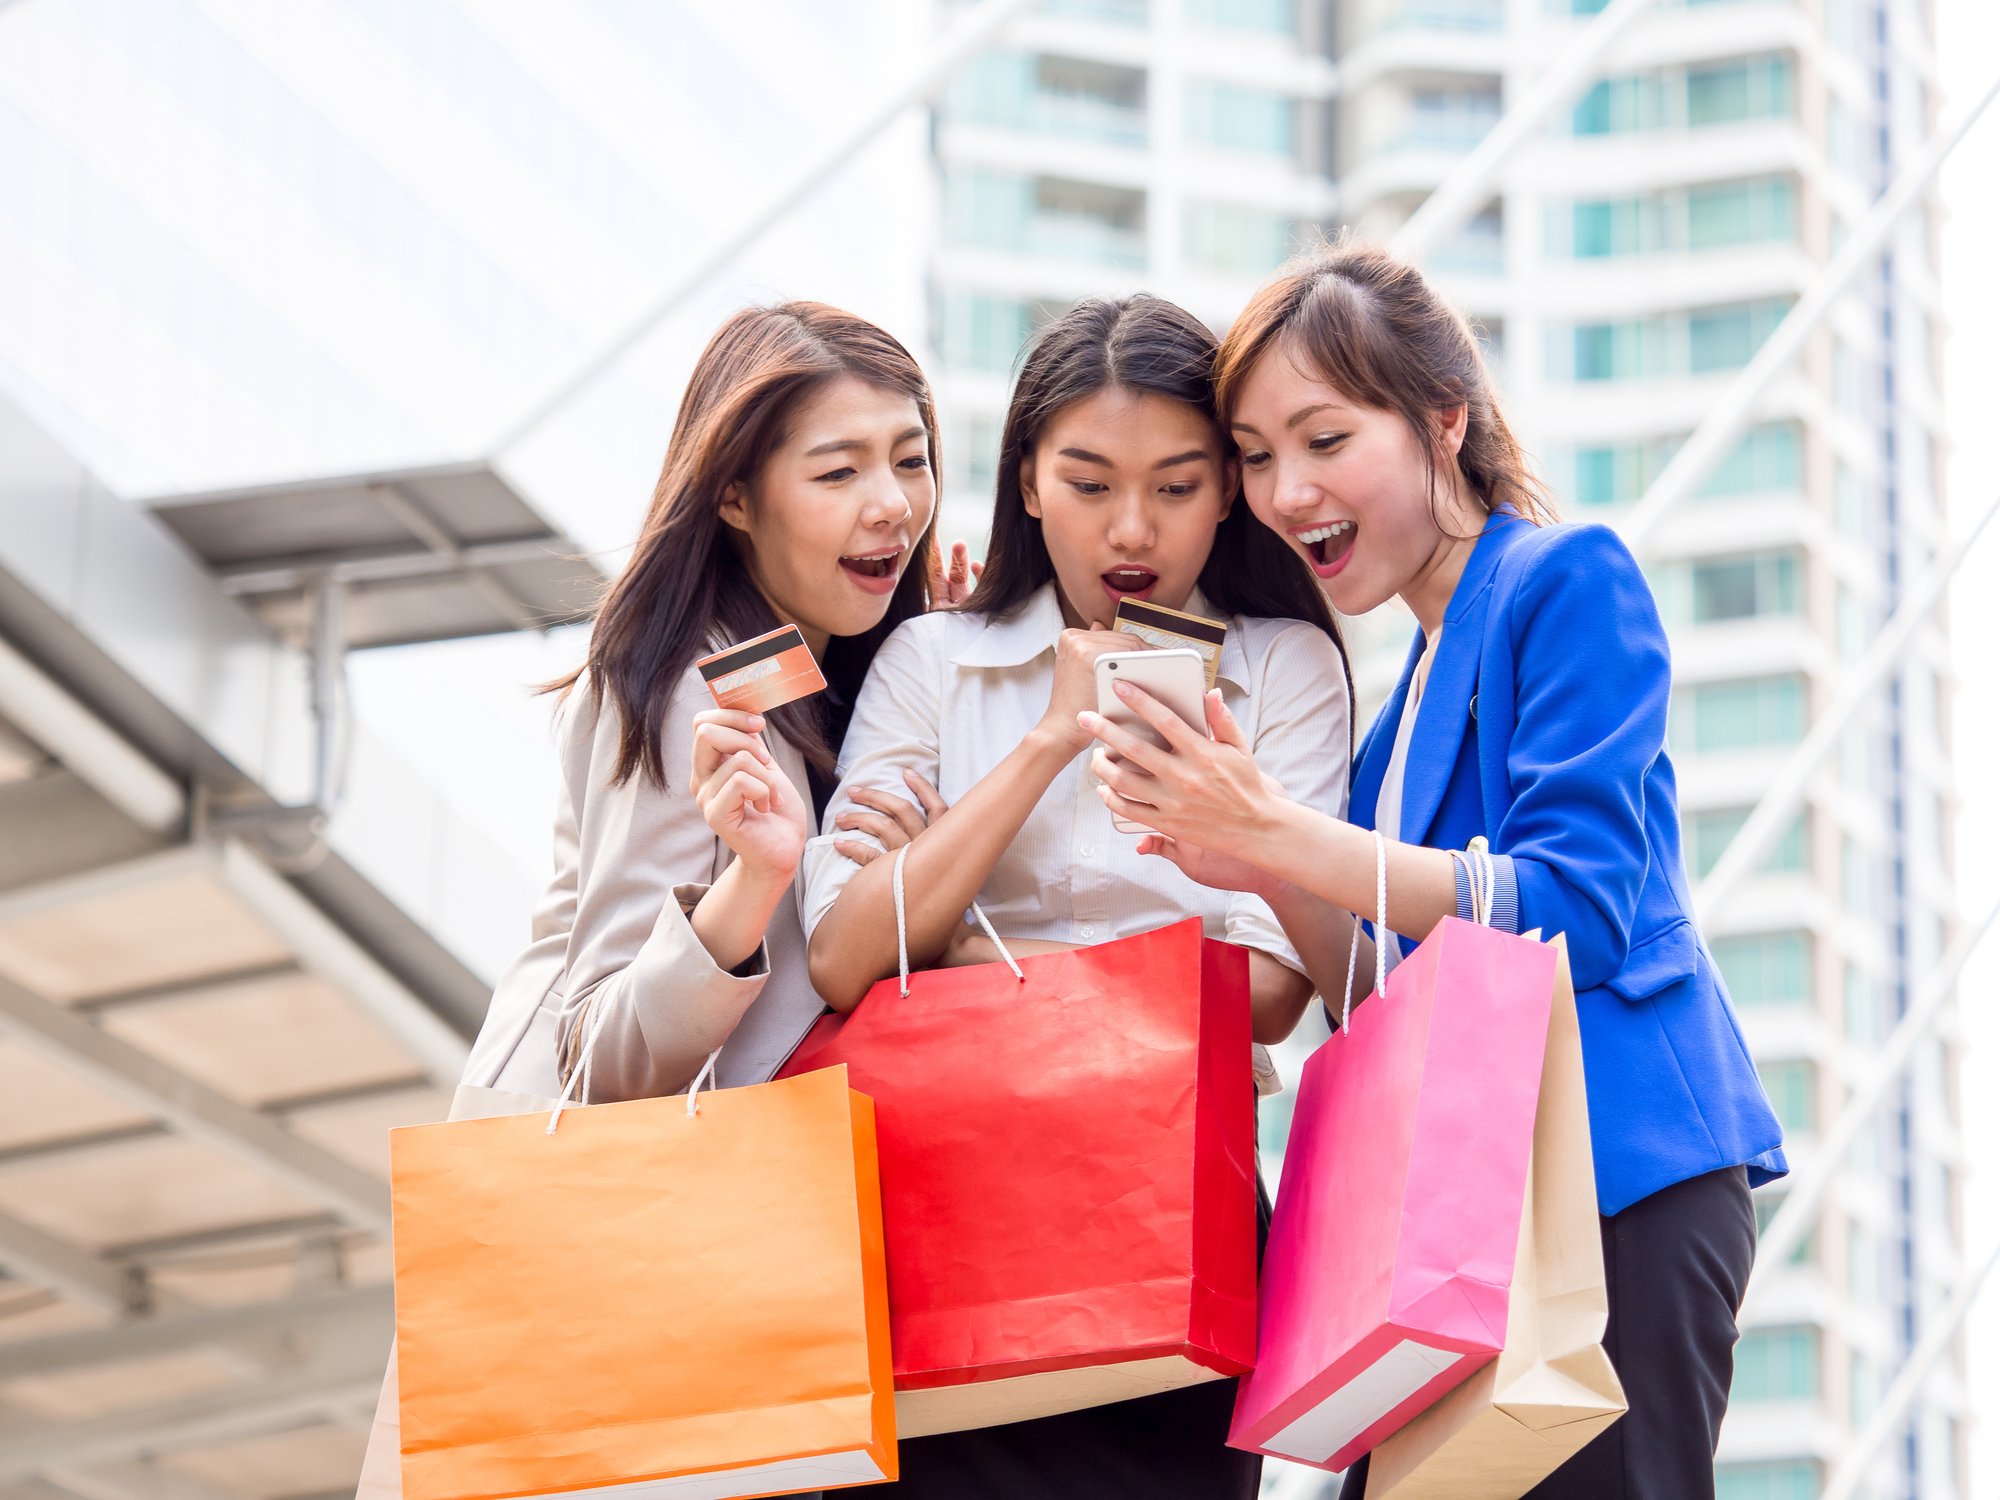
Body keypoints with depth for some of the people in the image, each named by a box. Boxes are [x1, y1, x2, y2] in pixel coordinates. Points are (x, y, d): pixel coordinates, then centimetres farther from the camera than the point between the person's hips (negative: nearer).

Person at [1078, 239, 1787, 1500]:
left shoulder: (1568, 581, -3)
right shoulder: (1414, 680, 20)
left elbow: (1576, 913, -14)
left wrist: (1285, 838, -18)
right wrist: (1273, 878, -1)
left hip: (1618, 1180, -8)